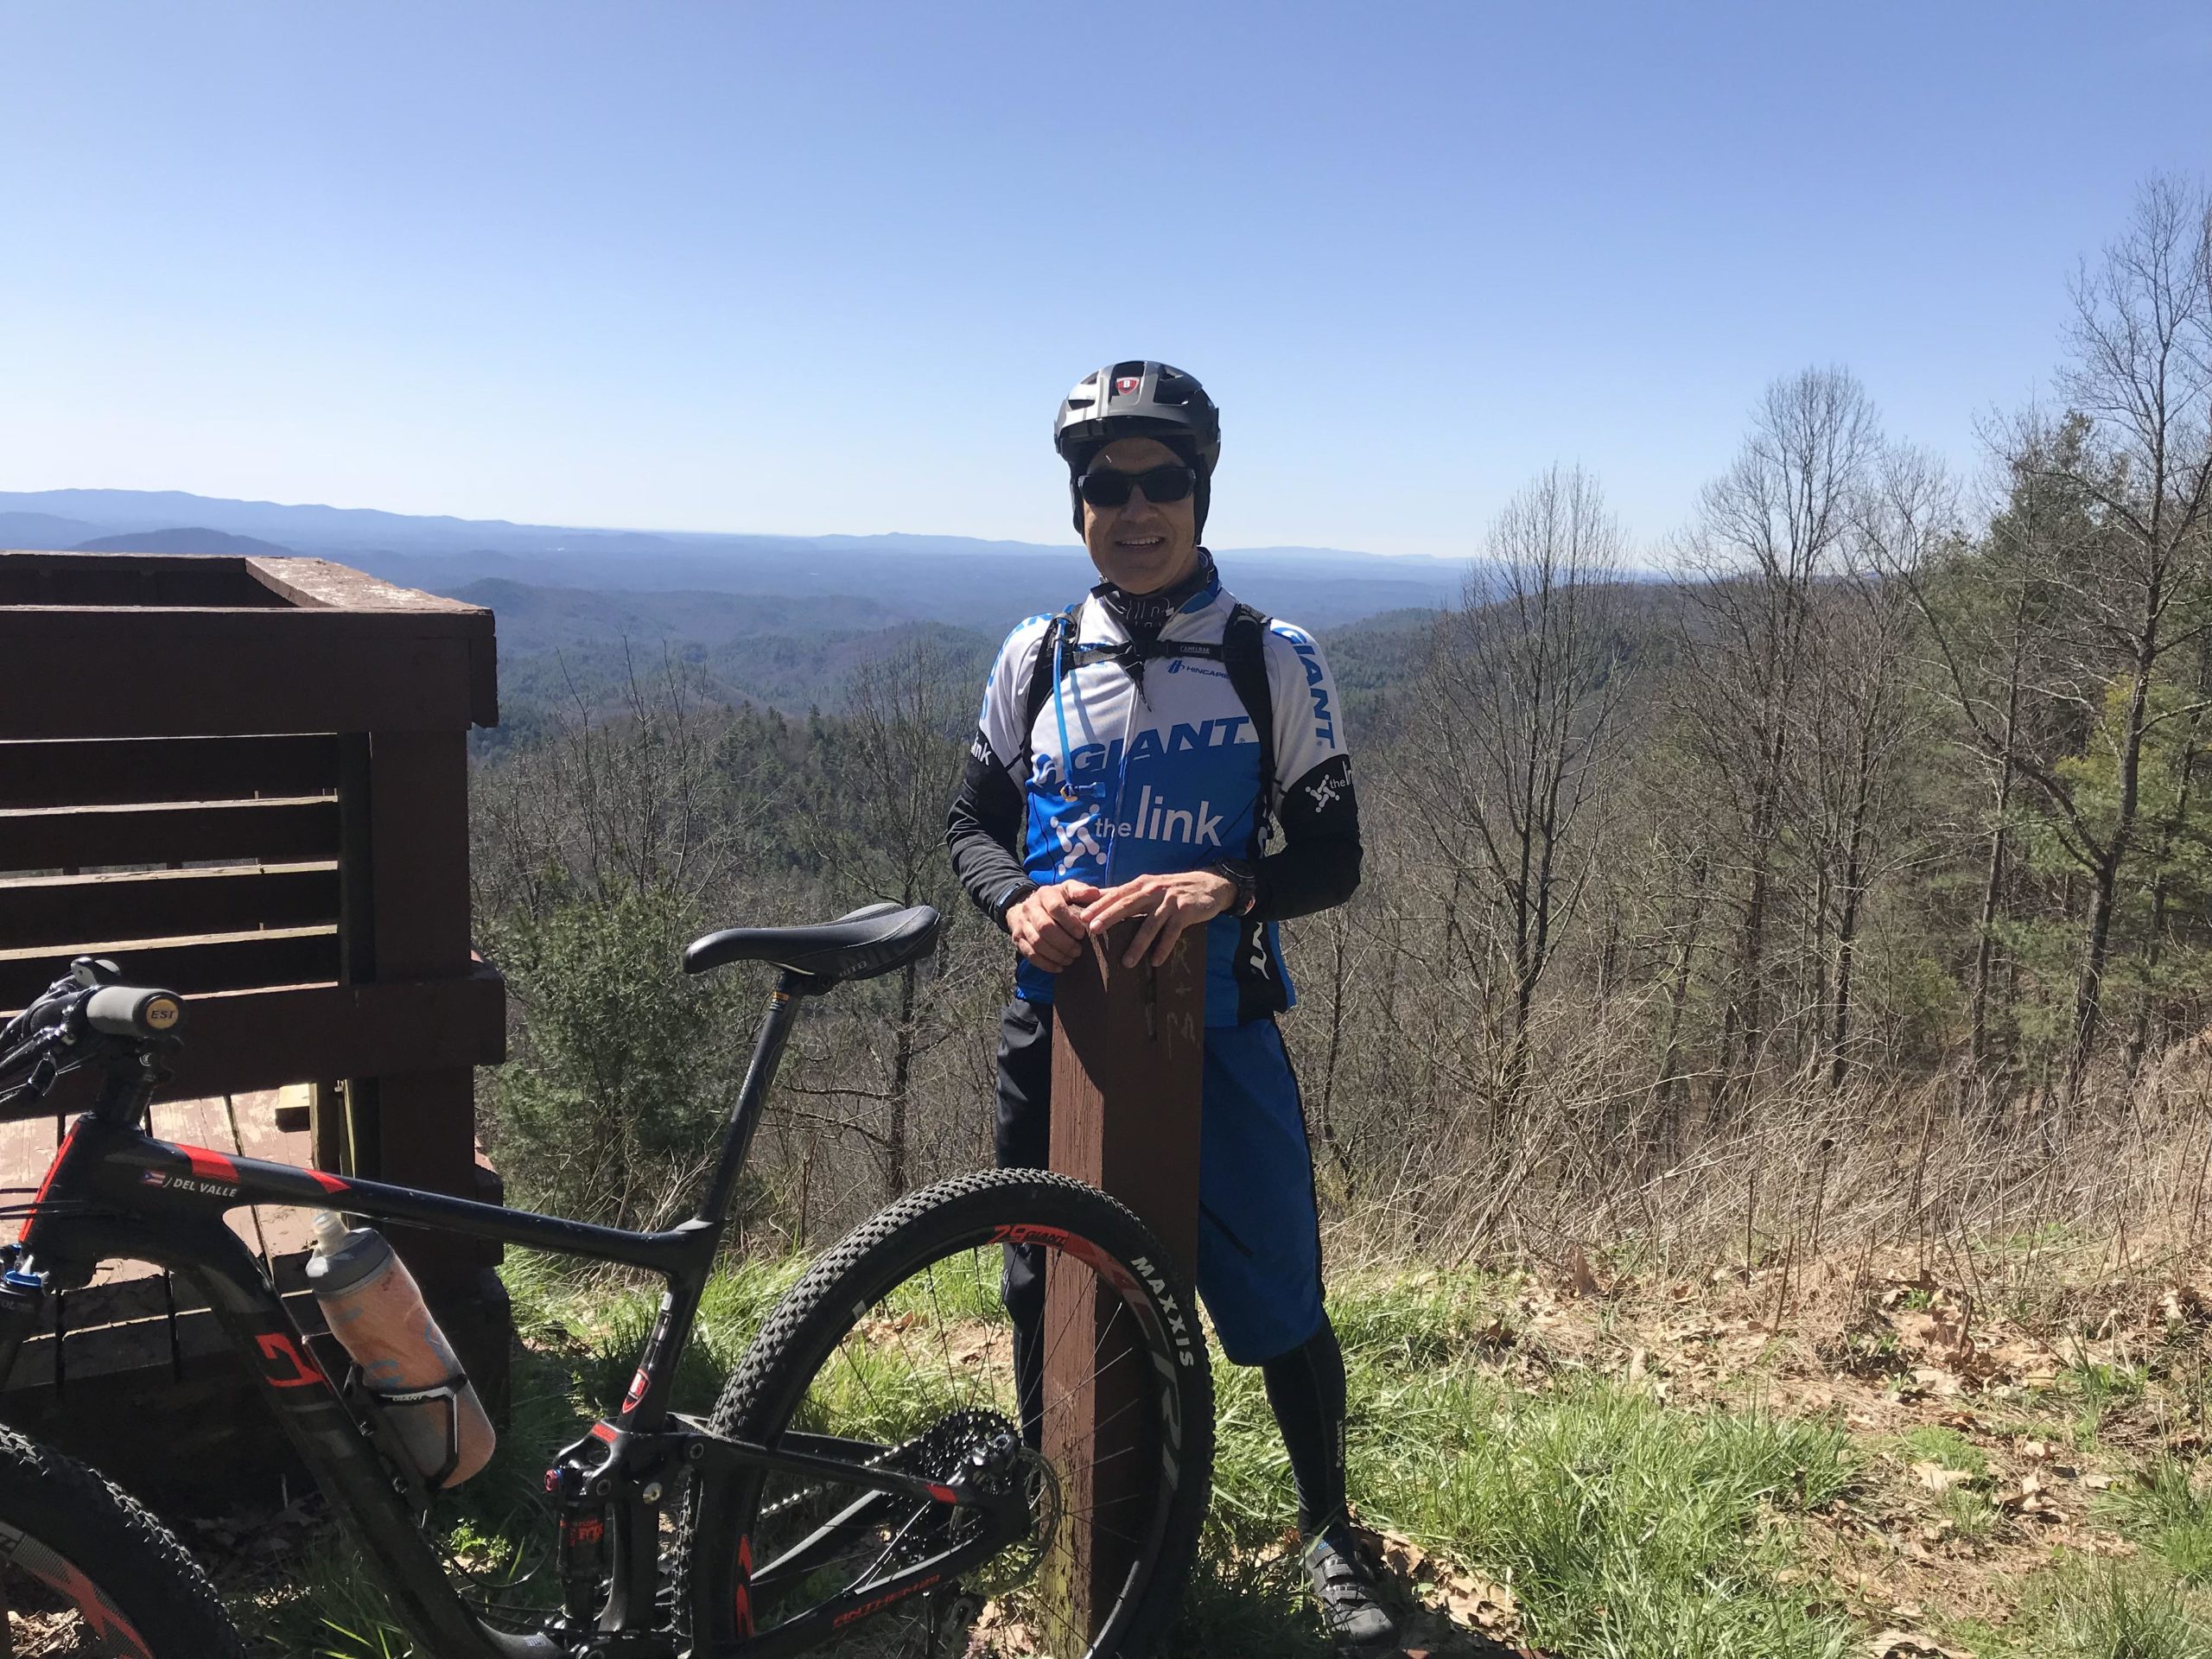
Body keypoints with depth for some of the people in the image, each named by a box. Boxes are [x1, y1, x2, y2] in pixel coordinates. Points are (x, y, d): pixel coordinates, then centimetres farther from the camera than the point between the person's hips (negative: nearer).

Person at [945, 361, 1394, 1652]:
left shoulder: (1275, 662, -4)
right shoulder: (1036, 658, 5)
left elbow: (1333, 857, -7)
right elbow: (974, 823, 8)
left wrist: (1221, 886, -28)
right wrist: (1018, 901, -15)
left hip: (1215, 1028, -2)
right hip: (1058, 1022, 3)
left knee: (1277, 1299, 3)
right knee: (1045, 1288, 13)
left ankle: (1329, 1530, 29)